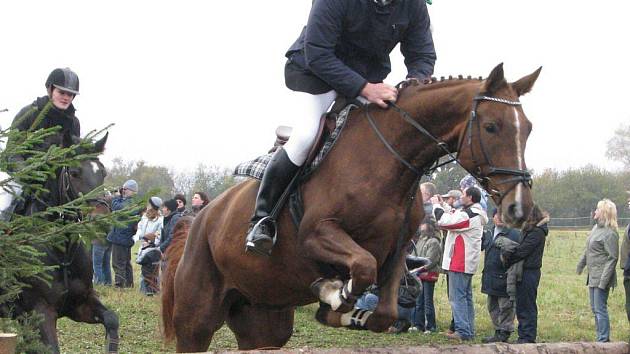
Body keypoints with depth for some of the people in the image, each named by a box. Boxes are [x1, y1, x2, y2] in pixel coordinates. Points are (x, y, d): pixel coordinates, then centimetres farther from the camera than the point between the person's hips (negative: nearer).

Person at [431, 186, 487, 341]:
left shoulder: (469, 214, -18)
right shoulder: (475, 214, 16)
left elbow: (444, 222, -21)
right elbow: (452, 219, 21)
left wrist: (437, 205, -6)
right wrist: (441, 206, 16)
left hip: (459, 263, -10)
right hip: (467, 263, 10)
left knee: (457, 297, -8)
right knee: (466, 297, 13)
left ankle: (462, 331, -11)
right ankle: (469, 331, 16)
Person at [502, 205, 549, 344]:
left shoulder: (537, 232, -15)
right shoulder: (528, 229, 14)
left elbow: (522, 250, -18)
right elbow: (520, 247, 9)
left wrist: (507, 259, -8)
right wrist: (506, 253, -8)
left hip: (530, 272, -9)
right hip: (523, 272, 9)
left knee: (527, 306, -2)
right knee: (521, 305, 14)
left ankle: (528, 337, 4)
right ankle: (523, 336, 20)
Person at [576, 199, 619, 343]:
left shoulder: (610, 233, -17)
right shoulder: (596, 227, 11)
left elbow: (612, 258, -19)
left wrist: (604, 280, -22)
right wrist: (581, 263, 33)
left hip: (601, 277, -10)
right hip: (593, 276, 10)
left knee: (600, 309, -7)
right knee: (595, 309, 15)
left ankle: (604, 340, -2)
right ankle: (602, 338, 23)